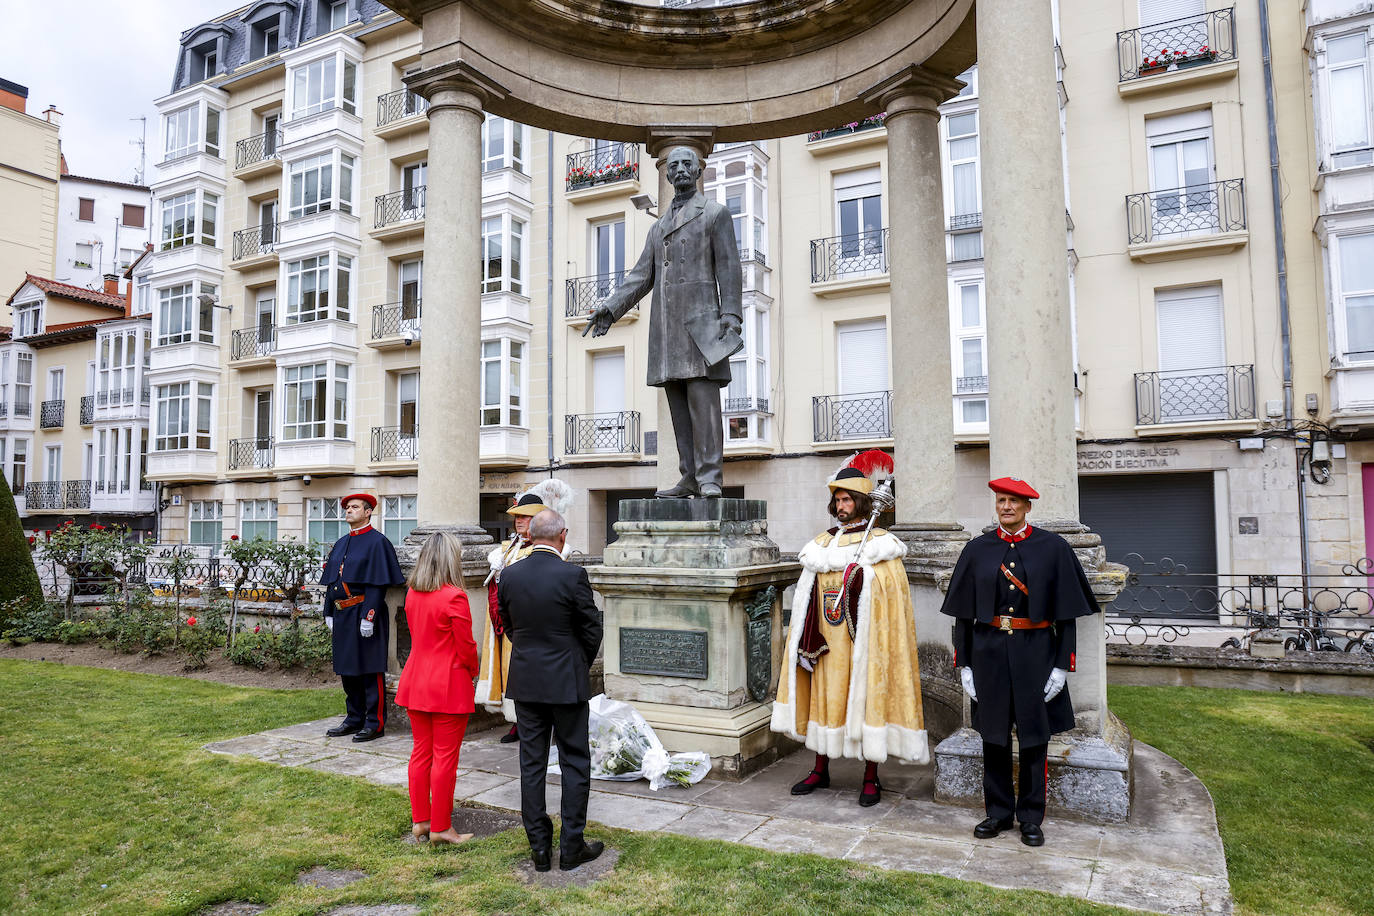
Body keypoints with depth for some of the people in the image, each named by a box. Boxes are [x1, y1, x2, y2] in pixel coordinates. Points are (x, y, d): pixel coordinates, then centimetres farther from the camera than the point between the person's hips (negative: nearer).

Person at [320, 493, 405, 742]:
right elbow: (331, 582, 19)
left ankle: (375, 724, 6)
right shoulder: (340, 544, 16)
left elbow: (378, 584, -15)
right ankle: (354, 719, 26)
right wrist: (329, 613, 13)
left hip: (364, 614, -8)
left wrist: (368, 617, -20)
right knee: (347, 669, 14)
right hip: (342, 616, 8)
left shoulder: (377, 542, -8)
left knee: (370, 671, -2)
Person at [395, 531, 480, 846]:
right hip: (449, 685, -7)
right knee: (445, 756, 3)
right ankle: (440, 828, 12)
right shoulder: (454, 597, -19)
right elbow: (466, 648, -14)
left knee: (421, 751, 16)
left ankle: (420, 820, 26)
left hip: (416, 683, 7)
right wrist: (472, 671, 7)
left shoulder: (412, 594, 3)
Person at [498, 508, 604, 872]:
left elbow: (508, 626, 8)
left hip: (525, 681, 4)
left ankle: (539, 847, 19)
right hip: (566, 682, -4)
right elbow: (592, 628, -7)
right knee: (575, 763, 8)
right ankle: (571, 847, 14)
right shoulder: (573, 575, -15)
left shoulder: (510, 575, -2)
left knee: (531, 763, 11)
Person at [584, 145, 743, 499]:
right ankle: (689, 478, 5)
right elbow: (642, 276, 18)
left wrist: (731, 317, -14)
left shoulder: (715, 214, 8)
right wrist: (610, 309, 4)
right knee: (679, 407, 3)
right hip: (666, 328, 6)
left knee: (703, 401, -13)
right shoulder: (659, 227, 25)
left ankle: (709, 479, -12)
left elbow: (729, 269, -2)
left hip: (700, 321, -6)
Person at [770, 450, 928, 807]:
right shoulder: (824, 541, 12)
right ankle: (820, 770, 24)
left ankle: (870, 779, 14)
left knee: (865, 701, 1)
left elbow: (890, 599, -9)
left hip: (860, 643, -5)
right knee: (824, 699, 10)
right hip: (826, 643, 5)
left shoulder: (879, 543, -4)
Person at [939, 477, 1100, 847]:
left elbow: (1066, 613, -1)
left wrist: (1062, 665, -6)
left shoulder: (1053, 548, -2)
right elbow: (963, 614, 4)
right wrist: (964, 663, 0)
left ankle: (1031, 818, 24)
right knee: (993, 737, 10)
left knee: (1035, 739, 8)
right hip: (989, 653, 2)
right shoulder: (977, 549, 2)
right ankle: (998, 812, 26)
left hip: (1036, 653, -1)